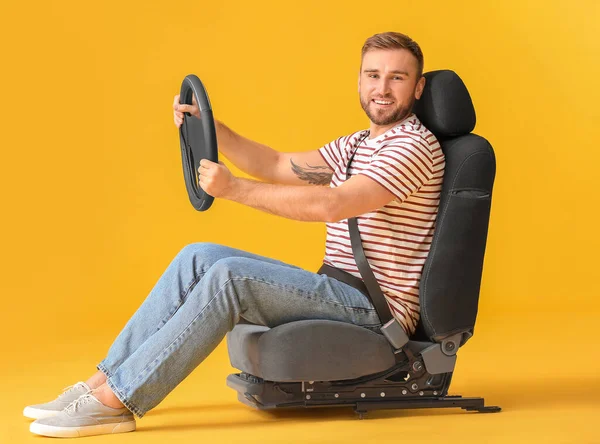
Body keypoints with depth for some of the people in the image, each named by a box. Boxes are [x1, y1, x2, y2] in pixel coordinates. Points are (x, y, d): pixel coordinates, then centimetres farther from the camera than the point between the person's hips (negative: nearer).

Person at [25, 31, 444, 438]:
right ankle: (102, 381, -5)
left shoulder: (413, 145, -13)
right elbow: (278, 166, 22)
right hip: (340, 291, 9)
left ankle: (115, 402, -22)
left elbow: (332, 205, -26)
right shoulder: (356, 145, 20)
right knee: (199, 257, -3)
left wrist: (234, 188, -23)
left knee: (230, 275, -26)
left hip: (376, 310, -9)